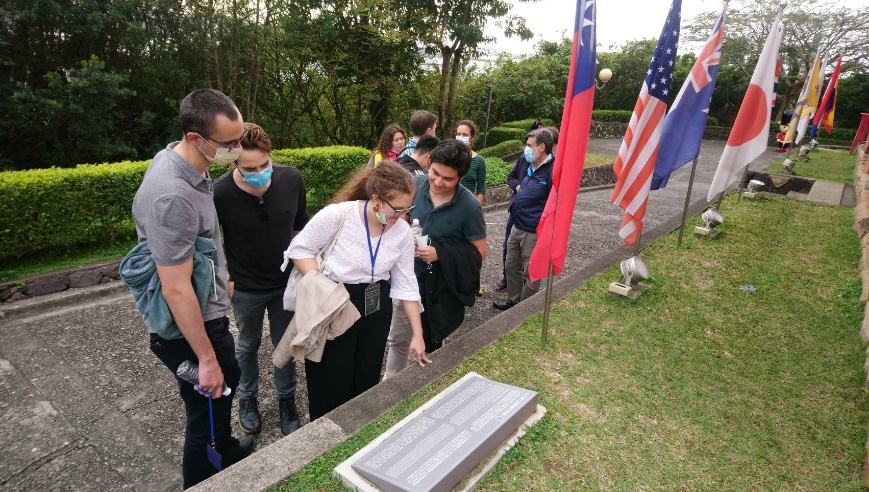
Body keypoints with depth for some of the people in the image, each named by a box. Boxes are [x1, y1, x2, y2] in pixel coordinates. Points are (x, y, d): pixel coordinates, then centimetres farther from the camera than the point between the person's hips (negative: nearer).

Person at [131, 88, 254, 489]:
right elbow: (176, 290, -29)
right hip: (188, 328, -10)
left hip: (208, 313, 10)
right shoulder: (172, 196, -32)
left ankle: (225, 449, 57)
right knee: (206, 413, 11)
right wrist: (206, 358, -21)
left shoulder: (186, 162, -2)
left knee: (228, 384, 30)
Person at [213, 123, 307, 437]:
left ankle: (286, 399, 40)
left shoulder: (292, 179, -17)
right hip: (246, 289, -1)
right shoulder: (219, 194, -25)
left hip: (286, 282, 2)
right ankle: (247, 398, 46)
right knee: (247, 345, 21)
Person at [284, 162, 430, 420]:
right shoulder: (338, 215, -21)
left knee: (367, 381, 19)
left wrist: (417, 334, 1)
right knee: (332, 386, 8)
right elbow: (300, 249, -10)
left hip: (376, 309, 4)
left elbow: (406, 284, 0)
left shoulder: (403, 232, -7)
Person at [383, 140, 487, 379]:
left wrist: (440, 254, -25)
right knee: (398, 338, 19)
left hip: (440, 287, -3)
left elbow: (480, 253, -13)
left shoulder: (469, 207, -20)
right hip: (408, 276, 4)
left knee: (431, 344, 18)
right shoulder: (416, 185, -10)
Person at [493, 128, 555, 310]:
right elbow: (511, 177, 26)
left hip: (534, 232, -9)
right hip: (516, 226, 9)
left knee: (531, 274, 9)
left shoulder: (553, 171, -21)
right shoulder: (525, 161, 4)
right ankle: (513, 300, 44)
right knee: (511, 267, 23)